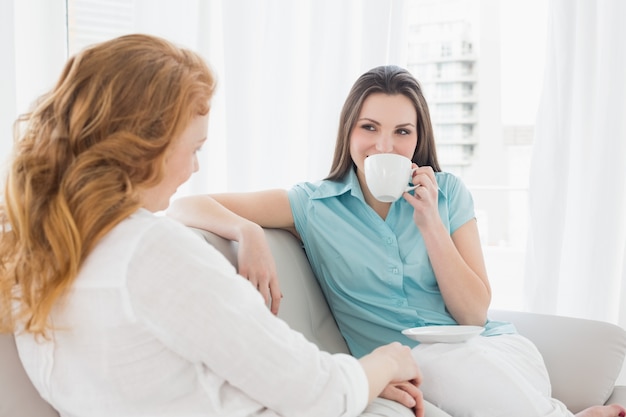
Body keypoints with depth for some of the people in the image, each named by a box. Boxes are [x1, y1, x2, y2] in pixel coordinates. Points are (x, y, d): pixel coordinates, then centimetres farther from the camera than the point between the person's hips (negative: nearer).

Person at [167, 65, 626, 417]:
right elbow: (185, 206, -3)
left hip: (489, 347, 1)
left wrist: (429, 220, -10)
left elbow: (473, 313, -1)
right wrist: (249, 232, -23)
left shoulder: (448, 192, 5)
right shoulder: (313, 205, 0)